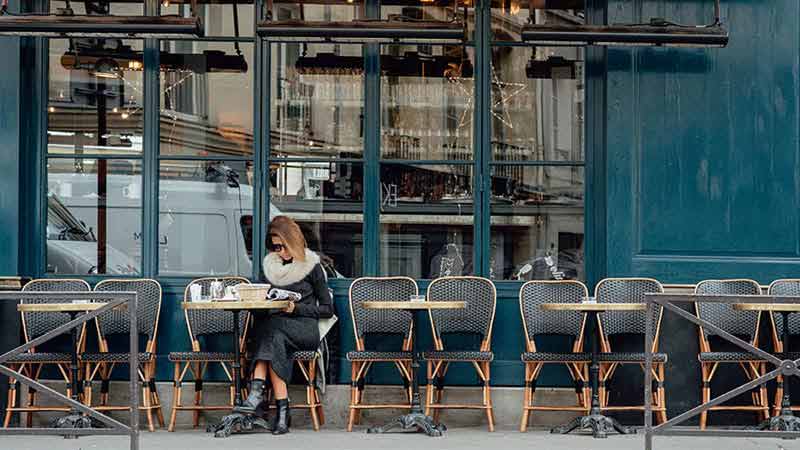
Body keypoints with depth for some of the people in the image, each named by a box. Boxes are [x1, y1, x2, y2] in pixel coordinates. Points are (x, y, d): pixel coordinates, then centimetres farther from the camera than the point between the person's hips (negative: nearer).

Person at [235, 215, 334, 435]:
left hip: (305, 330, -3)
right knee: (273, 340, -35)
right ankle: (282, 409, -43)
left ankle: (257, 393, -47)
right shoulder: (270, 266, 19)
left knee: (271, 329, -35)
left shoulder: (311, 266, 6)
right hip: (274, 324, 3)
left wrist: (296, 308, -9)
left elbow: (327, 309, 5)